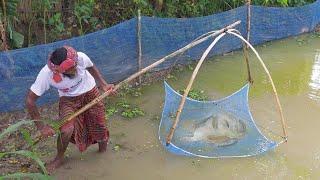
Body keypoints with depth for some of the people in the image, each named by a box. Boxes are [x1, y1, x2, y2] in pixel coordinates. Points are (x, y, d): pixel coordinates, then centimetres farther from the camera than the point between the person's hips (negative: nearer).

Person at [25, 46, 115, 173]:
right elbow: (30, 100, -27)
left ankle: (103, 152, 35)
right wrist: (41, 126, -28)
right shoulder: (46, 74, -35)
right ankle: (59, 158, 9)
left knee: (100, 127, 3)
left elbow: (92, 68, -5)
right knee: (66, 130, -22)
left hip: (90, 92, 2)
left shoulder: (81, 57, -32)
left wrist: (103, 85, -16)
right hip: (68, 99, -2)